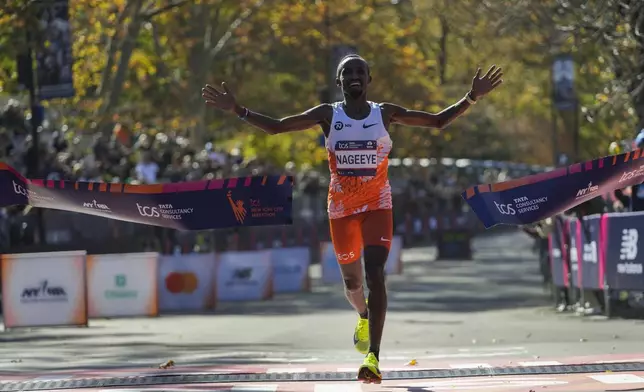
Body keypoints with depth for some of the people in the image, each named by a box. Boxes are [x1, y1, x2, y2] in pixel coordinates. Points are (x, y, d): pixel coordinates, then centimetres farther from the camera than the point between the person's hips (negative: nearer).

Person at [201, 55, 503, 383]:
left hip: (377, 205, -1)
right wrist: (237, 110, -16)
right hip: (341, 208, 2)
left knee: (375, 273, -19)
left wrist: (471, 98, -12)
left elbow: (437, 121, 1)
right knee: (352, 280, 13)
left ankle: (373, 357, -25)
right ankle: (364, 317, 51)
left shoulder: (385, 114, -3)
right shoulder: (328, 115, -3)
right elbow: (276, 127, -5)